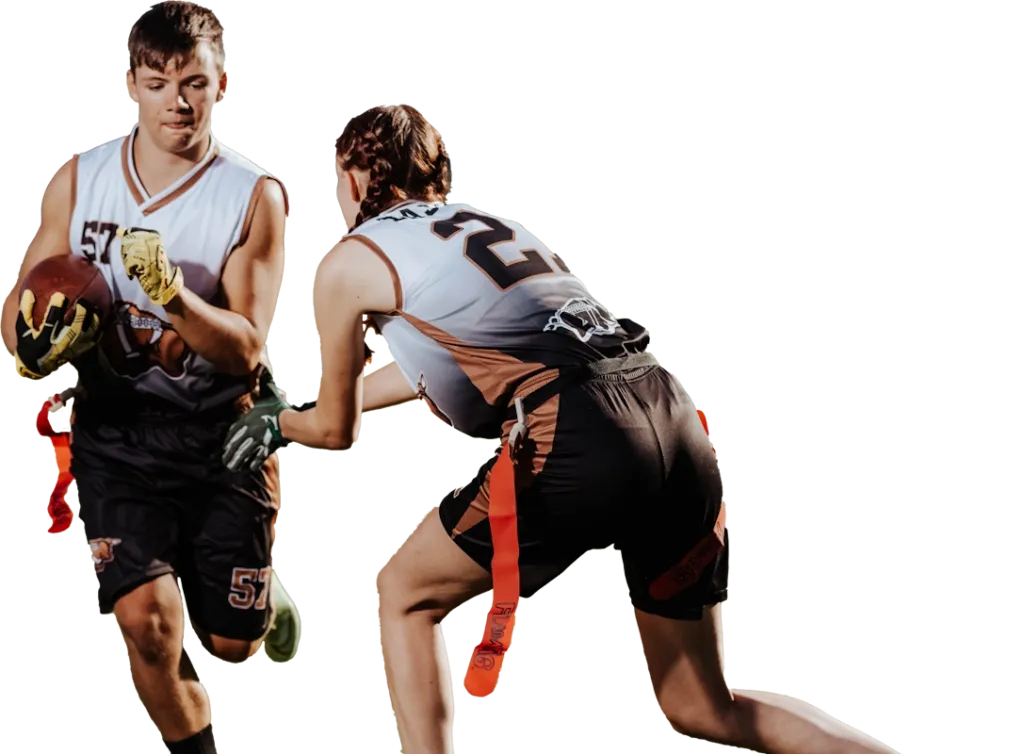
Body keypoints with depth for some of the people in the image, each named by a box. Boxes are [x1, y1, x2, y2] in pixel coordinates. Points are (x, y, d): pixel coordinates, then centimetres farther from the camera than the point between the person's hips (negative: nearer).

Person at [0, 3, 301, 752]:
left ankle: (264, 596, 46)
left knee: (231, 643, 8)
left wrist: (174, 296, -34)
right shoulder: (79, 180, -1)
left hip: (223, 435, -1)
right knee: (146, 620, -18)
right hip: (117, 427, 1)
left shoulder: (256, 197, -9)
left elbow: (246, 351, -15)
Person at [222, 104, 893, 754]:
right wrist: (291, 408, 58)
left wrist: (278, 423, 47)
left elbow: (336, 429, 24)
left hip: (574, 440, -7)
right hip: (675, 418, 7)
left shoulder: (347, 264, 12)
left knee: (405, 596, 19)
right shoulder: (485, 223, 32)